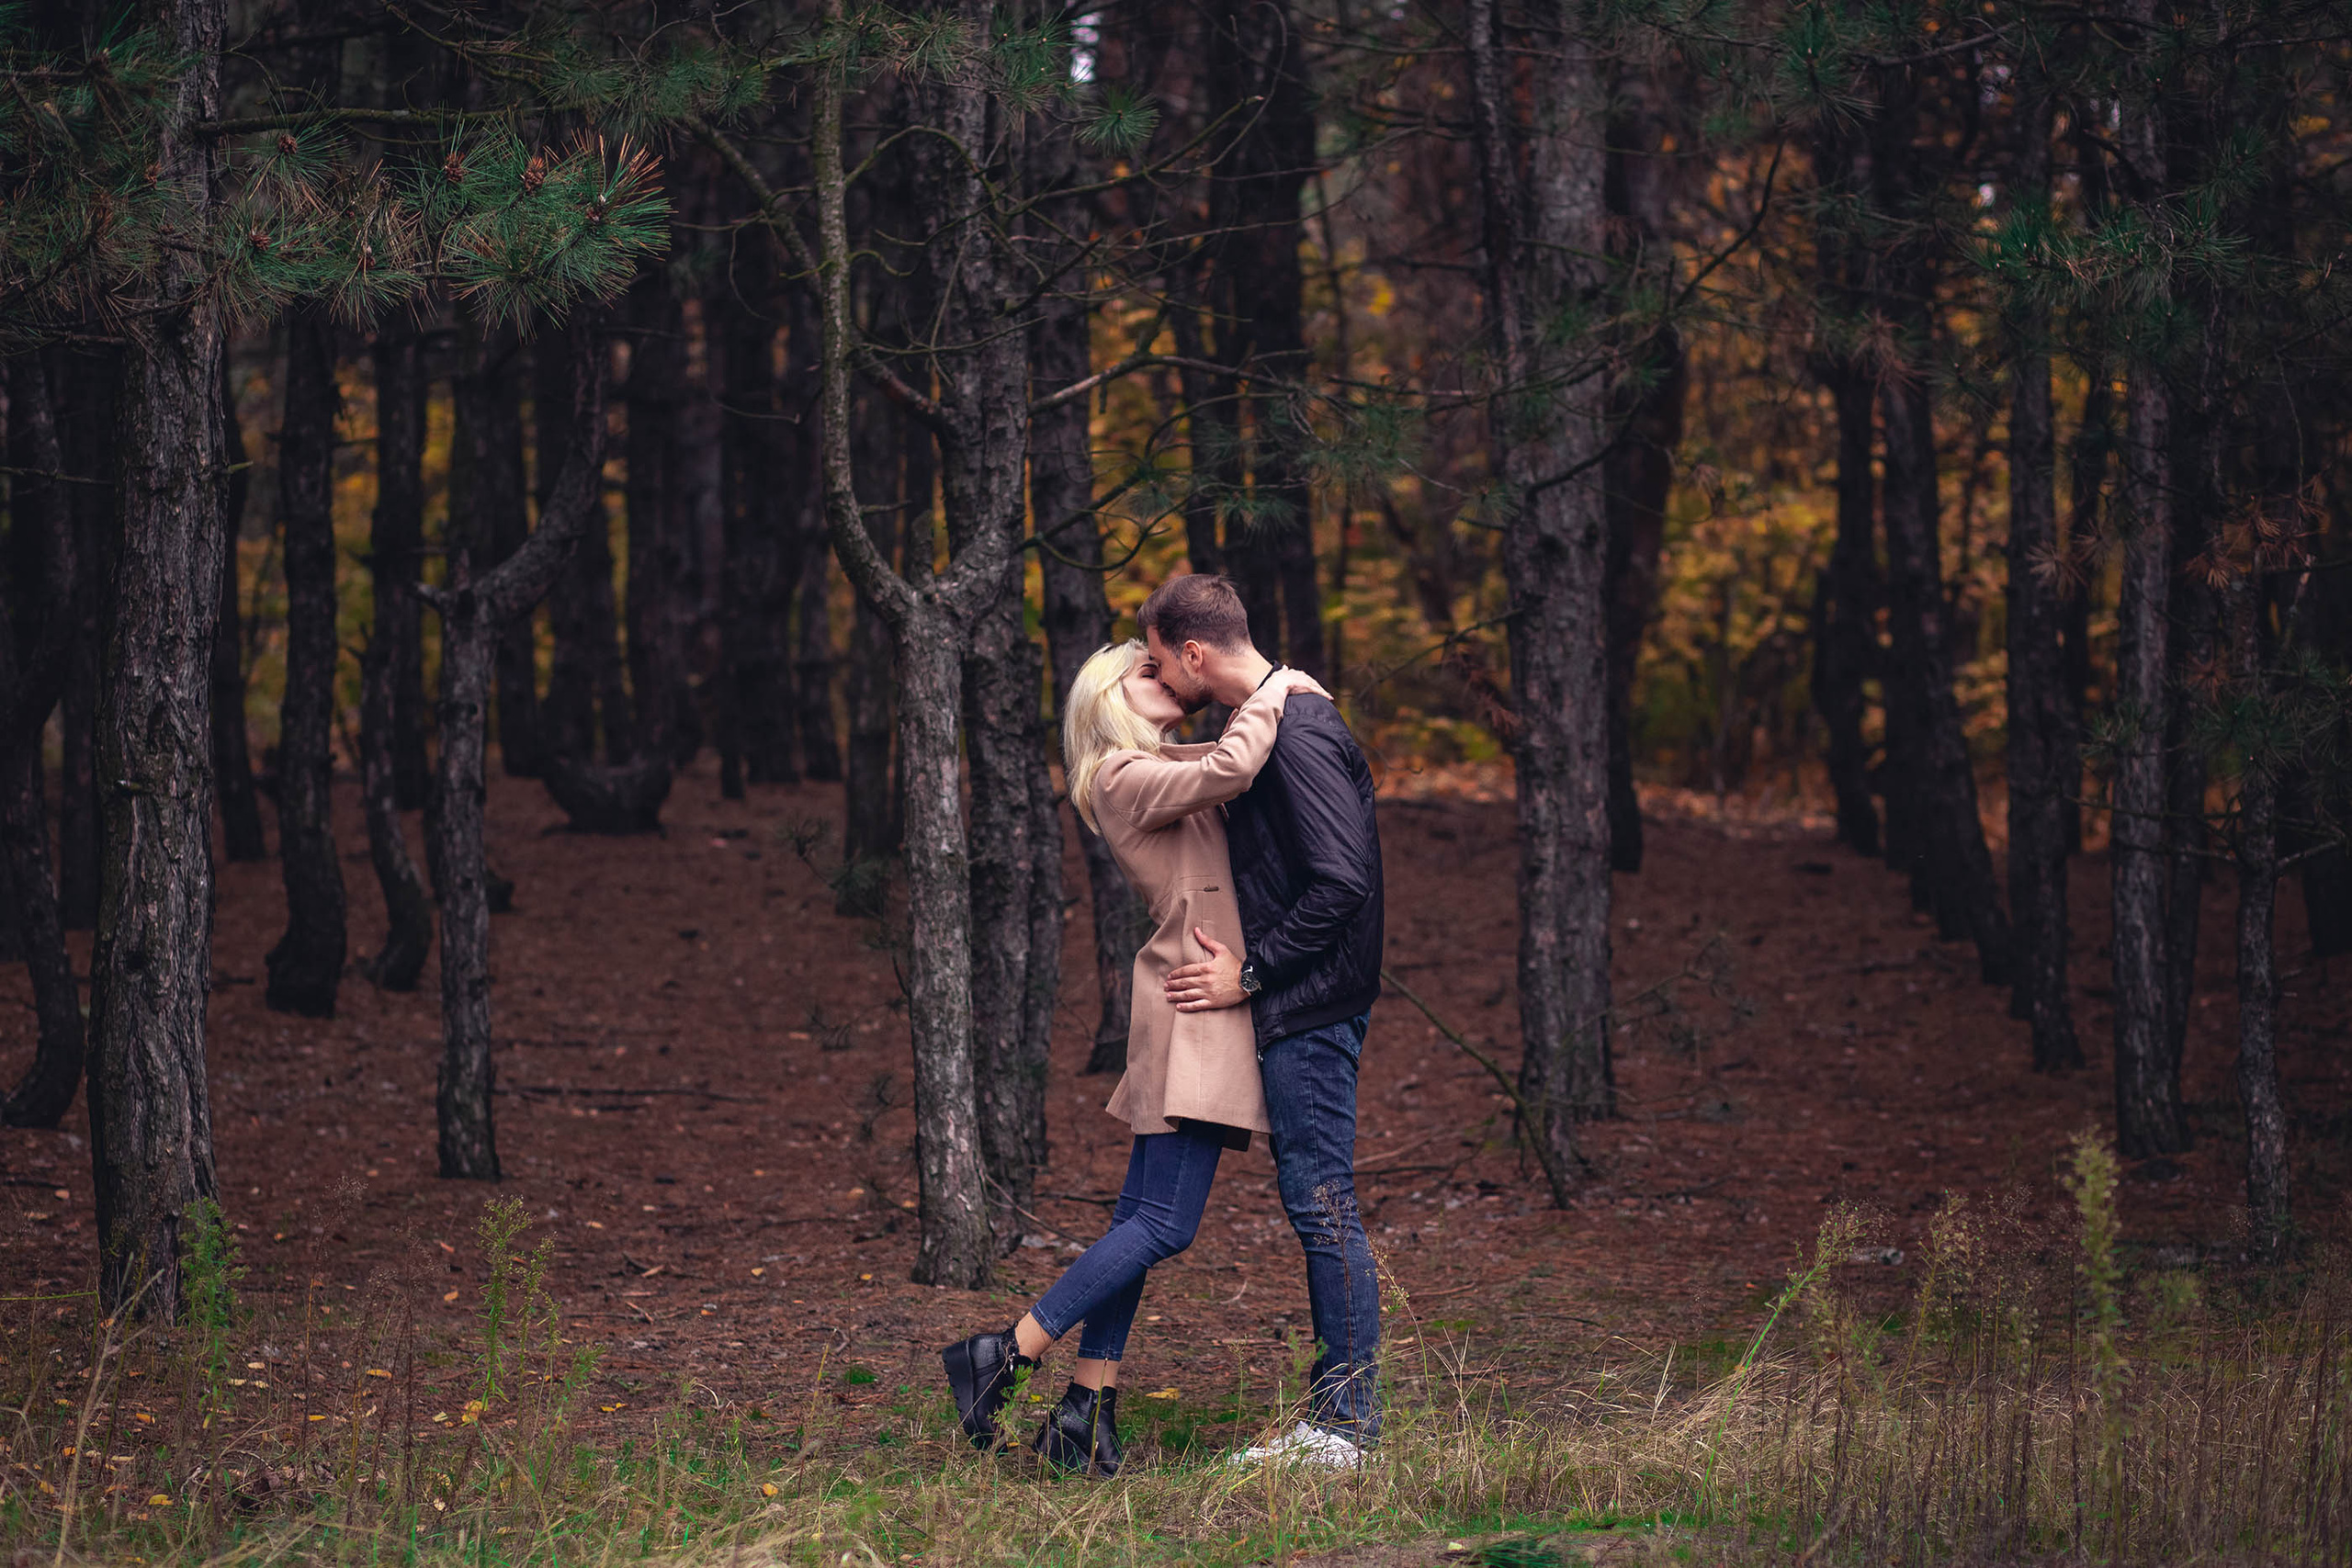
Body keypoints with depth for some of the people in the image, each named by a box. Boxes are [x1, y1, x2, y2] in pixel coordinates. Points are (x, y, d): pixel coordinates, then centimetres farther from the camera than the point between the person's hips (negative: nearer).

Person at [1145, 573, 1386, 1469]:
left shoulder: (1300, 734, -17)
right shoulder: (1264, 727, 15)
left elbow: (1341, 881, -23)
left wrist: (1249, 973, -17)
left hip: (1312, 1011, -10)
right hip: (1292, 1011, 10)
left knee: (1322, 1203, -7)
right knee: (1315, 1205, 11)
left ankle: (1347, 1422, -5)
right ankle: (1336, 1417, 15)